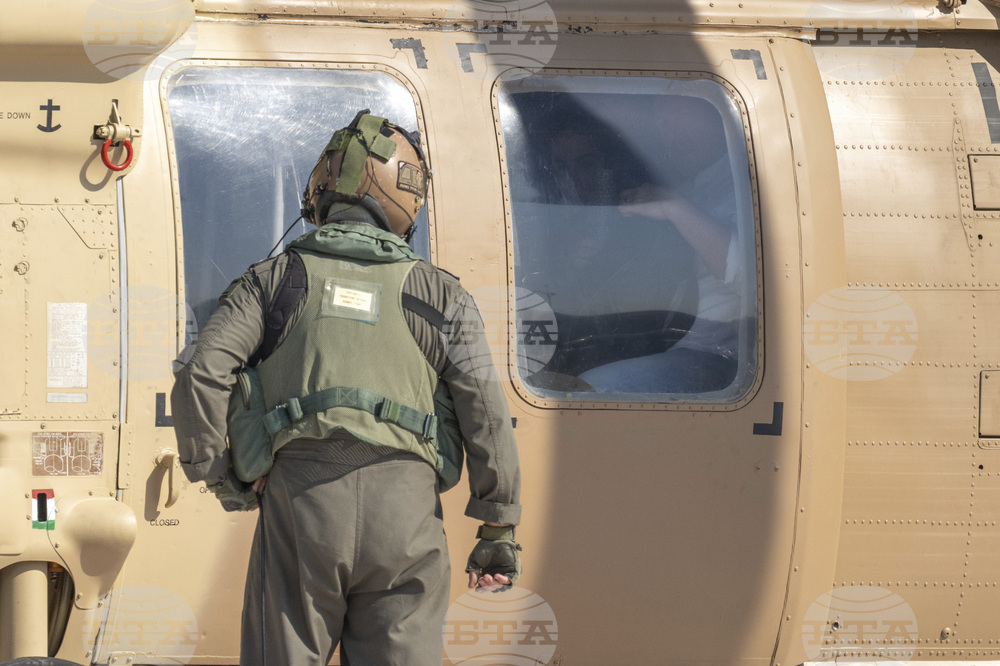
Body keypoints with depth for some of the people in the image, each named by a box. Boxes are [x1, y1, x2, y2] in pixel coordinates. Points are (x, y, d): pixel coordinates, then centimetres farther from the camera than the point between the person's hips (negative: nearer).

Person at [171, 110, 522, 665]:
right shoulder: (438, 293, 15)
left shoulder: (275, 277, 14)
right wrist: (500, 529, 10)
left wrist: (217, 475, 12)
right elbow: (486, 414, 7)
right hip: (404, 505, 1)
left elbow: (201, 375, 1)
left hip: (302, 497, 0)